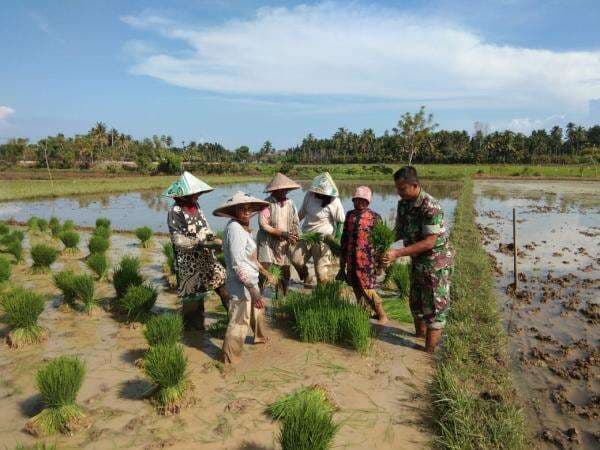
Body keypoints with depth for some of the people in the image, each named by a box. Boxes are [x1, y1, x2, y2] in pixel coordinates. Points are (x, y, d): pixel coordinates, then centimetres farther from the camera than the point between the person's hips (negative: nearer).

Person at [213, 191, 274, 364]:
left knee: (257, 310, 30)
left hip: (251, 281, 10)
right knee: (239, 322, 2)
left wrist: (263, 271, 30)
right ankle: (230, 360, 17)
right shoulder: (234, 228, -24)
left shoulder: (243, 227, 6)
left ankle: (260, 337, 55)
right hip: (241, 285, -10)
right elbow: (238, 265, -28)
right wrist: (253, 291, -28)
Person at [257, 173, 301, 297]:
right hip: (267, 243, -5)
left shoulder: (290, 203, 5)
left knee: (284, 275, 11)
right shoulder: (267, 203, -11)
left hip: (284, 245, 5)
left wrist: (294, 235, -12)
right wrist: (283, 234, -22)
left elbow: (296, 223, 9)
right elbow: (263, 225, -18)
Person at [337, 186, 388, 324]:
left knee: (367, 289, -5)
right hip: (351, 260, 5)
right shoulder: (350, 215, 11)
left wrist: (378, 261, -8)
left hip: (367, 260, -5)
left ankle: (382, 315, 12)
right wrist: (342, 261, 14)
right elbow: (345, 237, 15)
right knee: (357, 289, 11)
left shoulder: (374, 217, -3)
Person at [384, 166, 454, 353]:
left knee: (435, 307, 0)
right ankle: (420, 334, 43)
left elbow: (429, 242, -29)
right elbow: (399, 232, 6)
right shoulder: (403, 204, -2)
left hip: (437, 262, -8)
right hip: (418, 261, 8)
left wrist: (398, 253, -33)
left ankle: (430, 351, 10)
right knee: (416, 302, 22)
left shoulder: (431, 207, -27)